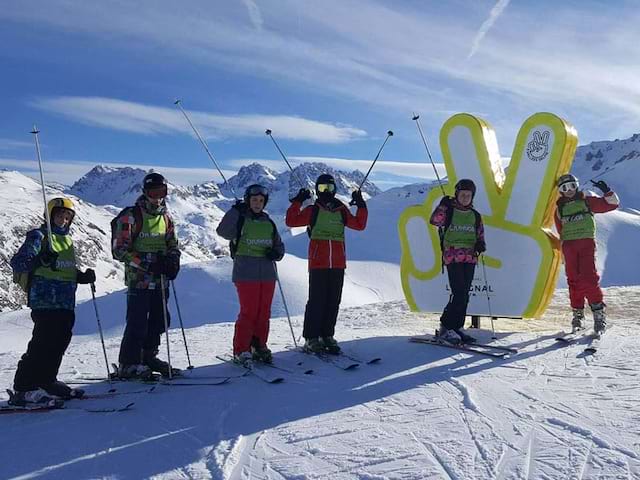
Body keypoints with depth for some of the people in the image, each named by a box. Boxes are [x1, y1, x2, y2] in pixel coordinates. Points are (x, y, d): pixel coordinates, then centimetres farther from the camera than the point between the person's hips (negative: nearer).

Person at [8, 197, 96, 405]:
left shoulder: (68, 240, 21)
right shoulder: (39, 236, -2)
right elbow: (18, 263, -12)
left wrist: (83, 276, 9)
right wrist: (41, 260, -30)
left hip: (66, 302, 8)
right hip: (45, 300, -7)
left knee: (60, 342, 9)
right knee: (43, 343, -10)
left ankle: (47, 381, 22)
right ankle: (23, 389, -3)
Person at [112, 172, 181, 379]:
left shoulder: (166, 217, 13)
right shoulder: (131, 216, -7)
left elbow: (173, 245, 20)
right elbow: (119, 250, -11)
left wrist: (173, 261, -3)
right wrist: (146, 264, -20)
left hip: (161, 280, 7)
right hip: (139, 279, -6)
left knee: (159, 321, 12)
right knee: (137, 323, -5)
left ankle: (148, 357, 29)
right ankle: (128, 365, 7)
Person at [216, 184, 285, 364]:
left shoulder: (268, 222, 15)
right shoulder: (240, 219, 1)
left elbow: (279, 244, 21)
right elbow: (223, 231, -16)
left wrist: (277, 253, -1)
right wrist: (235, 211, -19)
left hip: (267, 273, 5)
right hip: (246, 273, -5)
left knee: (264, 312, 8)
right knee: (248, 312, -6)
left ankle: (259, 346, 21)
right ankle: (241, 350, 5)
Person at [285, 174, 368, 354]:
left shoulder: (341, 210, 13)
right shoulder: (312, 211, 4)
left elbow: (359, 225, 14)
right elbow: (291, 221, -2)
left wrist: (361, 206, 6)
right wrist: (297, 202, -8)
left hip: (338, 264, 4)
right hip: (318, 263, -4)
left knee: (333, 301, 7)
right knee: (317, 301, -5)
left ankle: (327, 336, 18)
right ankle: (311, 338, 2)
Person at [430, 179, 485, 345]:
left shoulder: (475, 216, 15)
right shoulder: (449, 211, 2)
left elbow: (480, 236, 20)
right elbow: (434, 221, -14)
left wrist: (480, 245, 0)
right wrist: (443, 206, -23)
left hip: (470, 258, 5)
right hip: (452, 257, -5)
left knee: (464, 294, 6)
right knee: (459, 293, -13)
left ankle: (457, 327, 16)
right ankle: (445, 328, -4)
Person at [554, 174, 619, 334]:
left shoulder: (587, 201, 10)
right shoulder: (560, 208, 16)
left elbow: (612, 204, 9)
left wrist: (606, 191, -8)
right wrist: (563, 249, 17)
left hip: (586, 242, -3)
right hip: (569, 245, 3)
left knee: (589, 278, -16)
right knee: (573, 280, 1)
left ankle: (599, 313, -12)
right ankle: (578, 314, 8)